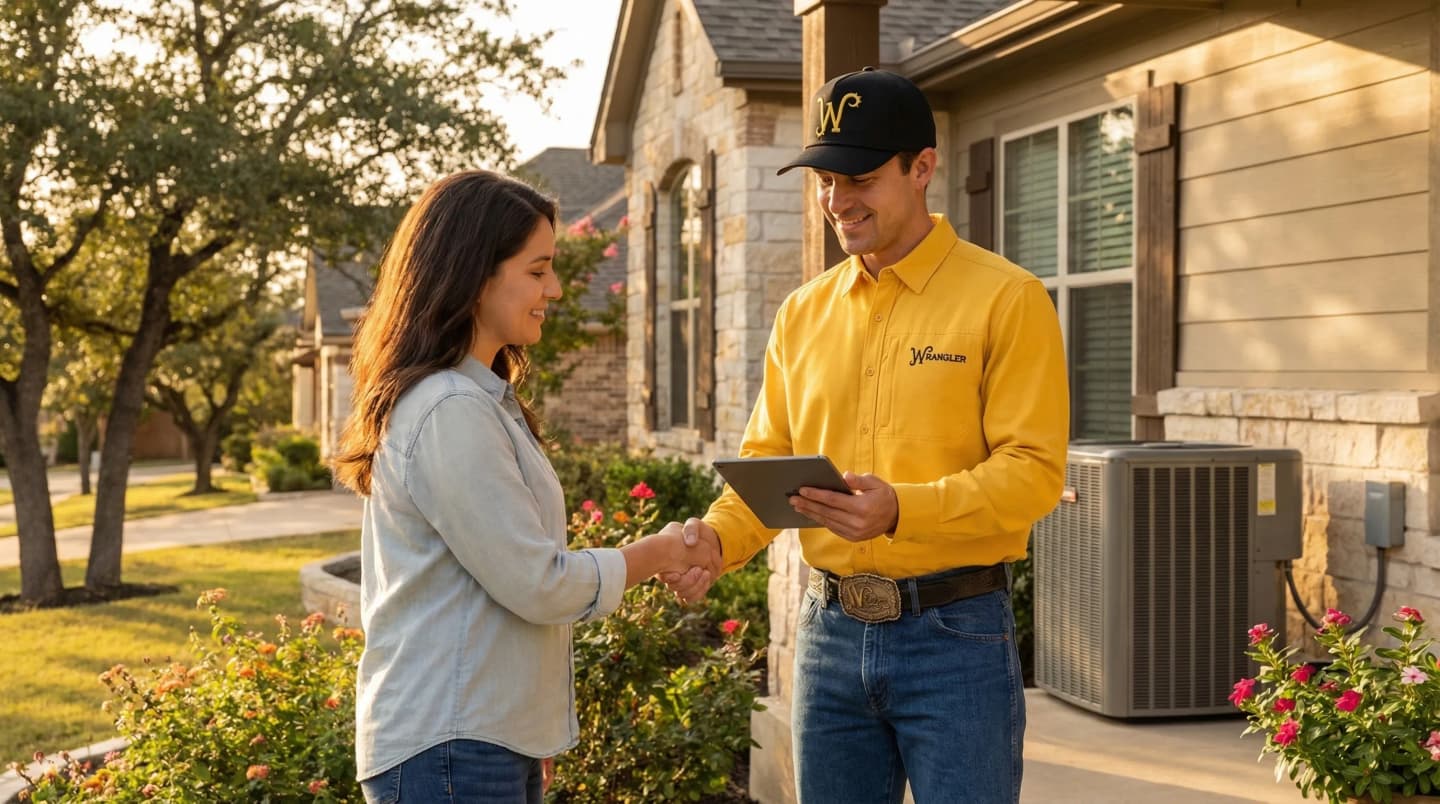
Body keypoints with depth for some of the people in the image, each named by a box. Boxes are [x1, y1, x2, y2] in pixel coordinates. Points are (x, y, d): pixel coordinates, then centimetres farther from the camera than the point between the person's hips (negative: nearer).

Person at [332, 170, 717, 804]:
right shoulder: (450, 412, -18)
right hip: (450, 751, -9)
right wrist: (654, 556, -2)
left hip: (495, 739, 9)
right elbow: (537, 583, -17)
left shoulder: (481, 398, 13)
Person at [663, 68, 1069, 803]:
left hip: (956, 635, -5)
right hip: (829, 631, 5)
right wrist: (719, 536, -8)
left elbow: (1033, 470, -13)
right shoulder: (803, 314, 10)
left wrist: (902, 510, -28)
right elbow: (767, 463, 12)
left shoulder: (1007, 299, -6)